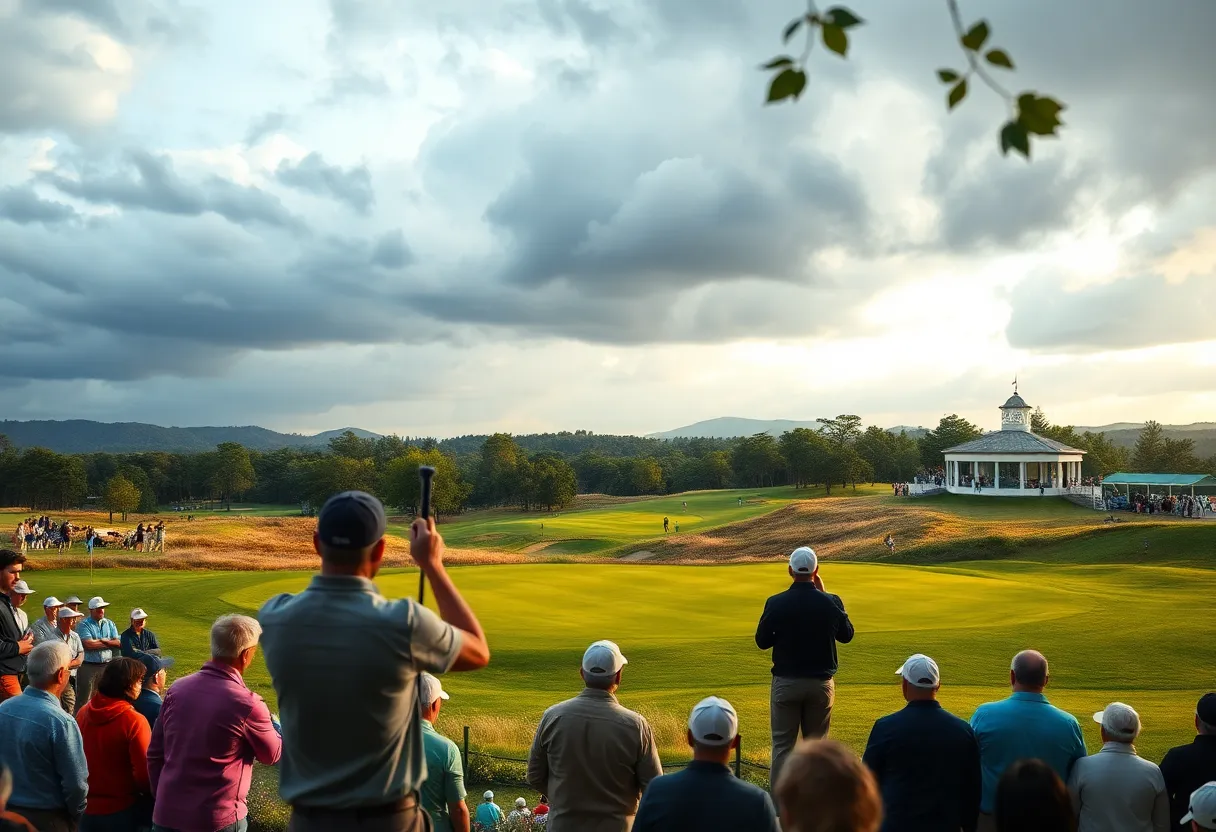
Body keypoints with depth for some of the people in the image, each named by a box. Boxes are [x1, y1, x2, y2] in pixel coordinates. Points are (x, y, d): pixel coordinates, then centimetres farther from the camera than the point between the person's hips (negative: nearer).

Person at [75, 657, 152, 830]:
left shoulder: (83, 712, -5)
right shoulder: (134, 722, -22)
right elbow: (144, 773, -20)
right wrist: (147, 795, 0)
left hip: (85, 806, 5)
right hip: (119, 809, -5)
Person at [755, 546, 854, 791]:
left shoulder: (776, 603, -12)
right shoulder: (831, 603, -9)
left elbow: (762, 641, -3)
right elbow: (847, 635, 8)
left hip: (786, 683, -1)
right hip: (821, 683, 1)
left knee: (782, 744, 6)